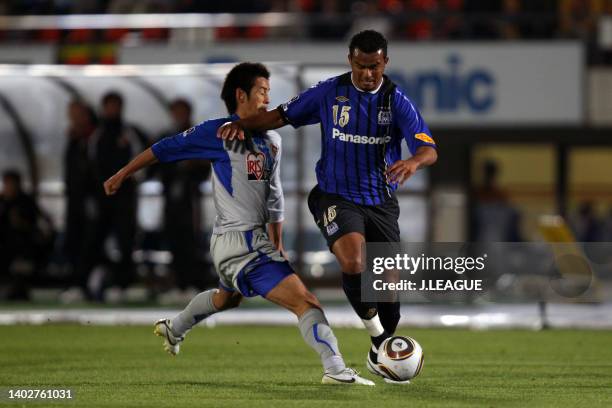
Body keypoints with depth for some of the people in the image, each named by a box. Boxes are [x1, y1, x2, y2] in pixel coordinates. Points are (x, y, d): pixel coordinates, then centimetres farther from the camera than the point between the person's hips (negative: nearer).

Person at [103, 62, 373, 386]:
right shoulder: (219, 132, -8)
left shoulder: (272, 140, 14)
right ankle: (335, 369, -29)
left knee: (226, 297, 37)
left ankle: (174, 329, 59)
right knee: (303, 301, -19)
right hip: (240, 240, -10)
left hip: (255, 240, 10)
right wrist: (123, 175, 9)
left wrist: (277, 246, 21)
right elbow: (165, 149, 2)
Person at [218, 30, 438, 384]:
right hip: (337, 196, -2)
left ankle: (381, 353, 28)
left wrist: (414, 161, -40)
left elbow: (429, 149, -16)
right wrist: (242, 124, -11)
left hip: (381, 202, 2)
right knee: (352, 262, -30)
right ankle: (374, 328, -6)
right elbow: (282, 116, 6)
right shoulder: (329, 92, -4)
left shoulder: (397, 101, -6)